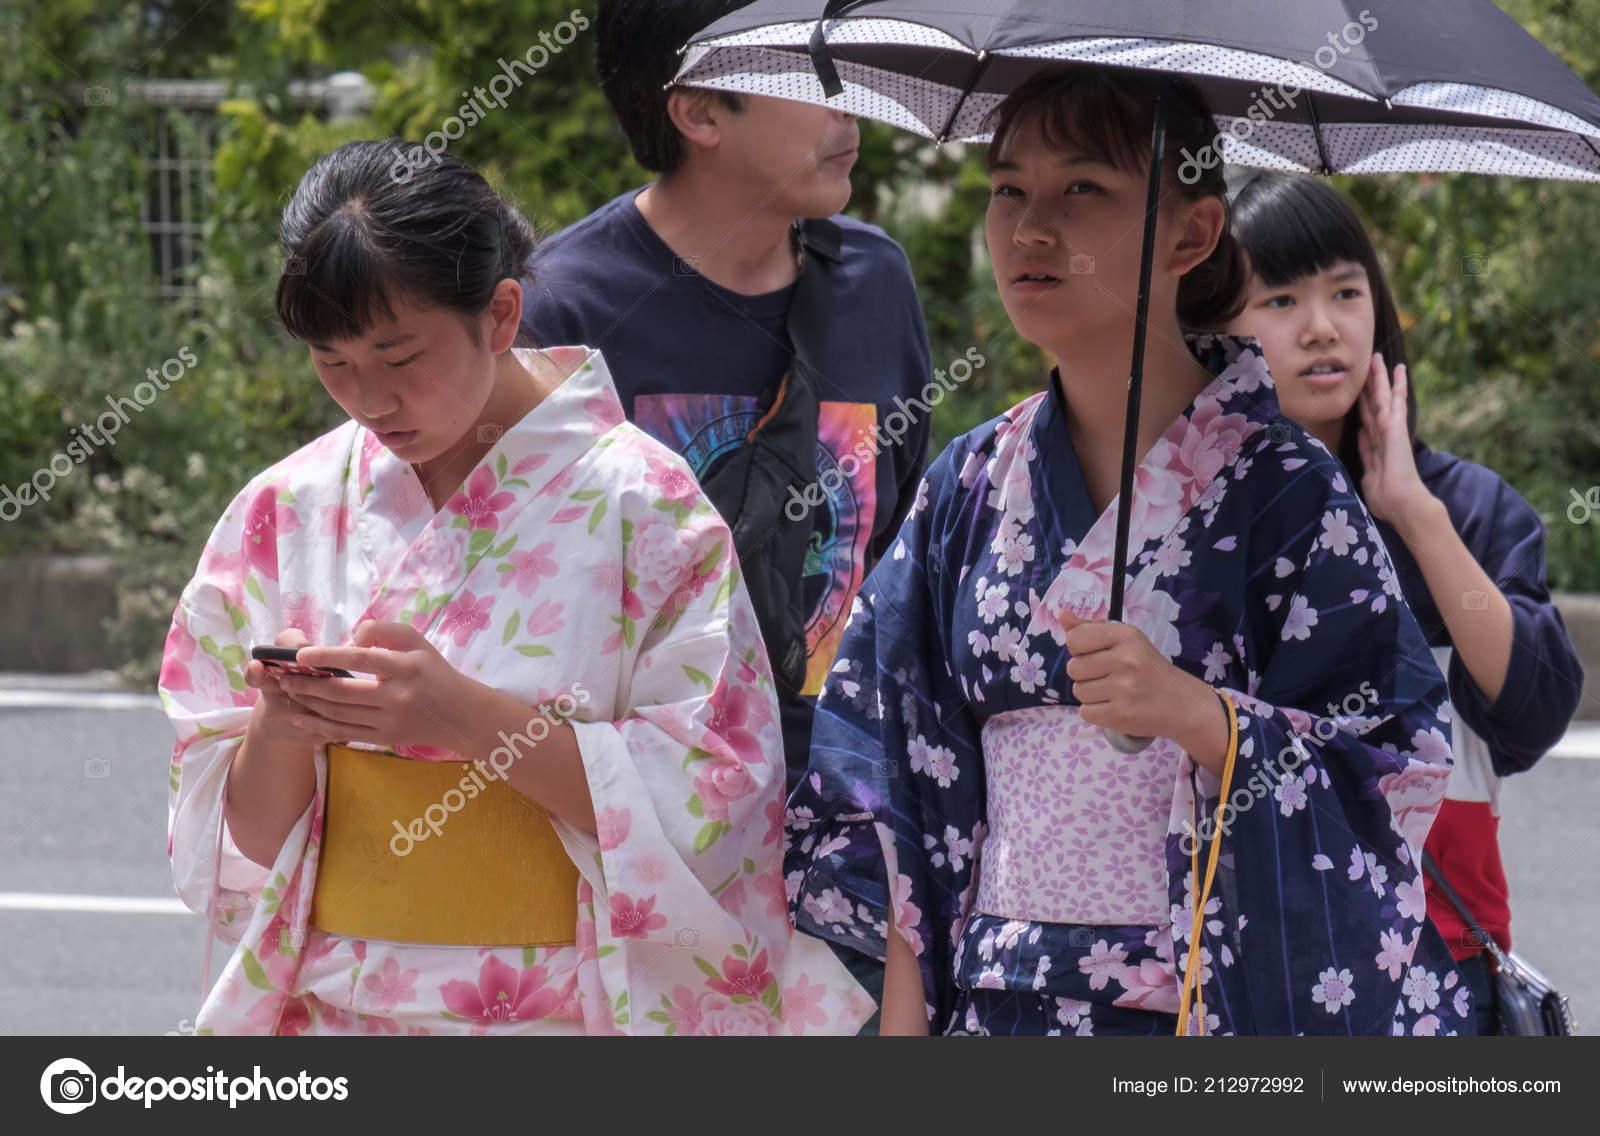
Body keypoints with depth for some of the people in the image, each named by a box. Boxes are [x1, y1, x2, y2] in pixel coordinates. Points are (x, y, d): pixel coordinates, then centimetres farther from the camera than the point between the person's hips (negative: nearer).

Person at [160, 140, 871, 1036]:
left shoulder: (636, 501, -6)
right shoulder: (285, 514, 4)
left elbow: (703, 801, -13)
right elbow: (237, 843, 4)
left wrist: (468, 718, -22)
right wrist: (280, 730, -16)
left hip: (568, 1019, -3)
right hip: (334, 1014, 3)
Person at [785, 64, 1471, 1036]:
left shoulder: (1278, 488, -5)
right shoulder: (968, 490, 9)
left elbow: (1403, 773, -9)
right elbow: (912, 809, 9)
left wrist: (1191, 709, -24)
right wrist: (904, 1029, 1)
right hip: (1002, 1008, 4)